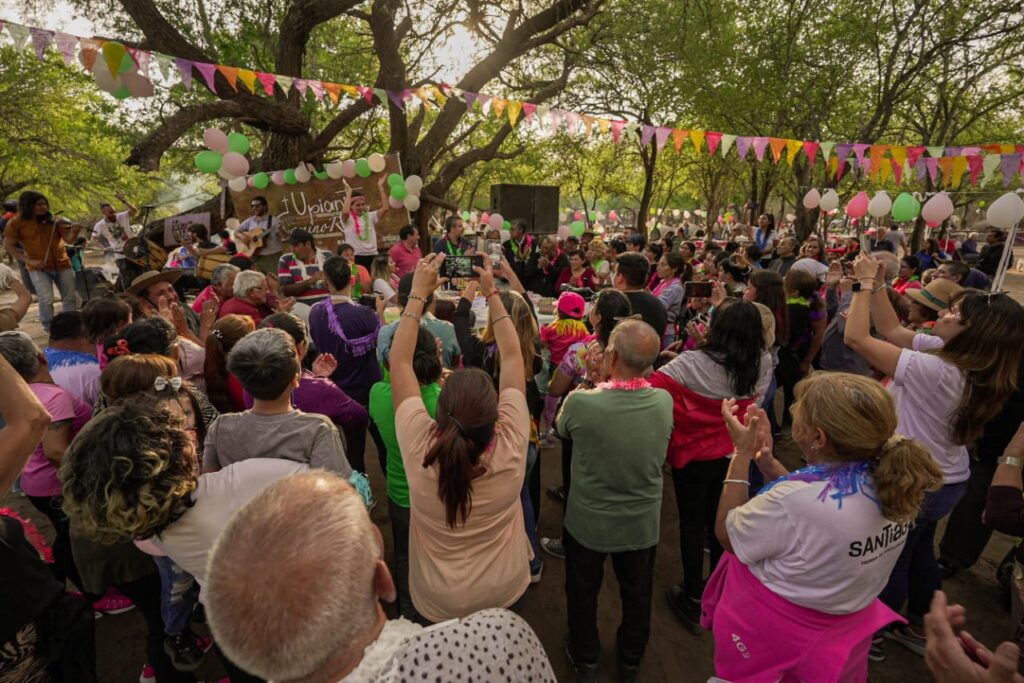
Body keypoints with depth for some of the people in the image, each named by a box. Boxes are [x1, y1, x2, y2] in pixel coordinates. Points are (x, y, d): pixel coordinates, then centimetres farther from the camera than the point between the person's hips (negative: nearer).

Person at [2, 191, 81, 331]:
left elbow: (68, 240, -3)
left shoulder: (53, 220, 1)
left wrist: (74, 232, -26)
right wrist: (29, 260, -13)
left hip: (62, 264, 3)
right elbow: (8, 246, -2)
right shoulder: (15, 223, -5)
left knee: (70, 297, 9)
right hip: (38, 268, -3)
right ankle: (50, 329, 5)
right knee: (46, 300, -13)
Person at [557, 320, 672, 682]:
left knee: (583, 592, 25)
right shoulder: (665, 401, -21)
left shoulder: (581, 403, -31)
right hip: (642, 524, 3)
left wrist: (585, 384, 4)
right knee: (636, 594, 27)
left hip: (588, 521, -2)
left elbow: (562, 427, -7)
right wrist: (602, 386, 3)